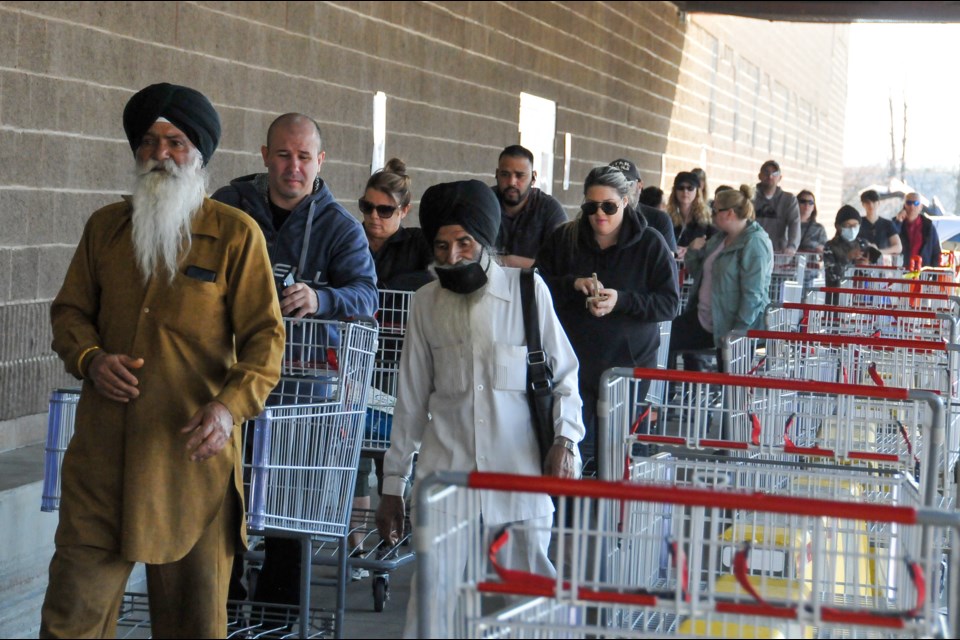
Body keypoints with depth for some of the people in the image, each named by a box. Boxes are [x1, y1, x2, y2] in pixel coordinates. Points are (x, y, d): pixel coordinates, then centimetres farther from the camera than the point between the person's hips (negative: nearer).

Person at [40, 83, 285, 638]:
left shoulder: (236, 234, 0)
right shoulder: (104, 227, 11)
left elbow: (265, 337, -4)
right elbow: (70, 311, 19)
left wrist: (231, 405, -20)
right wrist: (90, 359, -3)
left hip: (196, 449, -2)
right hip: (103, 451, 3)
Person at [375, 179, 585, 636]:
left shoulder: (528, 290, -1)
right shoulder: (426, 303, 7)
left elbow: (563, 375, 6)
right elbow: (411, 400, 13)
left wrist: (564, 438, -11)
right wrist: (393, 486, 15)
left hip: (521, 478, -1)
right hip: (444, 477, 2)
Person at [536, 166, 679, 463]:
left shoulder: (650, 244, -1)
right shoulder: (564, 238, 6)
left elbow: (669, 303, -5)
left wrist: (622, 300, -20)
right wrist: (572, 284, -15)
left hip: (629, 362, -2)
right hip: (575, 362, 2)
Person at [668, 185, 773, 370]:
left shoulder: (755, 244, -18)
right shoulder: (720, 238, 12)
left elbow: (752, 294, -24)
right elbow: (698, 272, 22)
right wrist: (694, 251, 0)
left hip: (735, 326, -9)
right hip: (704, 318, 9)